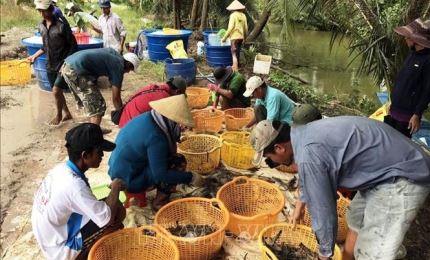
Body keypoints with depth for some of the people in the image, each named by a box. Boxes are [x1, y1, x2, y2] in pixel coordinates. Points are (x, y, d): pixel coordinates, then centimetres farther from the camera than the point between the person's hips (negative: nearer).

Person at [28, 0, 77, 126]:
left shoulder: (62, 24, -16)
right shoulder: (41, 26, 4)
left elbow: (73, 45, -13)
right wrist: (35, 56, 10)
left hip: (63, 64, -7)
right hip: (50, 65, 7)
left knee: (56, 91, -9)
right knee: (57, 91, 13)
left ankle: (59, 115, 15)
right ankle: (67, 113, 32)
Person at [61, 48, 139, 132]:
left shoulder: (113, 54, 21)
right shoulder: (118, 66, -1)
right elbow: (115, 98, 1)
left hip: (67, 66, 10)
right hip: (77, 70, -10)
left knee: (90, 103, 21)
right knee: (98, 106, -3)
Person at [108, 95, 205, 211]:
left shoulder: (148, 117, -3)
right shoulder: (156, 137, -28)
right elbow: (161, 174, -25)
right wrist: (190, 177, -17)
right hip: (127, 179, -9)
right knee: (178, 164, -10)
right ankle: (159, 203, 3)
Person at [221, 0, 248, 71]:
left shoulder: (233, 15, -9)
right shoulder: (243, 16, 6)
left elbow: (230, 28, -15)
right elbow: (246, 28, 8)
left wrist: (224, 37, -9)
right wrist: (245, 37, 23)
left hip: (234, 37, -6)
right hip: (241, 37, 6)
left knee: (234, 54, -5)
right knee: (237, 53, 19)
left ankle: (235, 69, -11)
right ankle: (236, 67, 33)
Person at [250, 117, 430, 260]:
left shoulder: (308, 155, -28)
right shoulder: (304, 135, 4)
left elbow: (323, 211, -18)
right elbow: (307, 179, 24)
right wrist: (299, 206, 39)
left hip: (403, 178, -10)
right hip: (388, 168, 10)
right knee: (356, 221, 25)